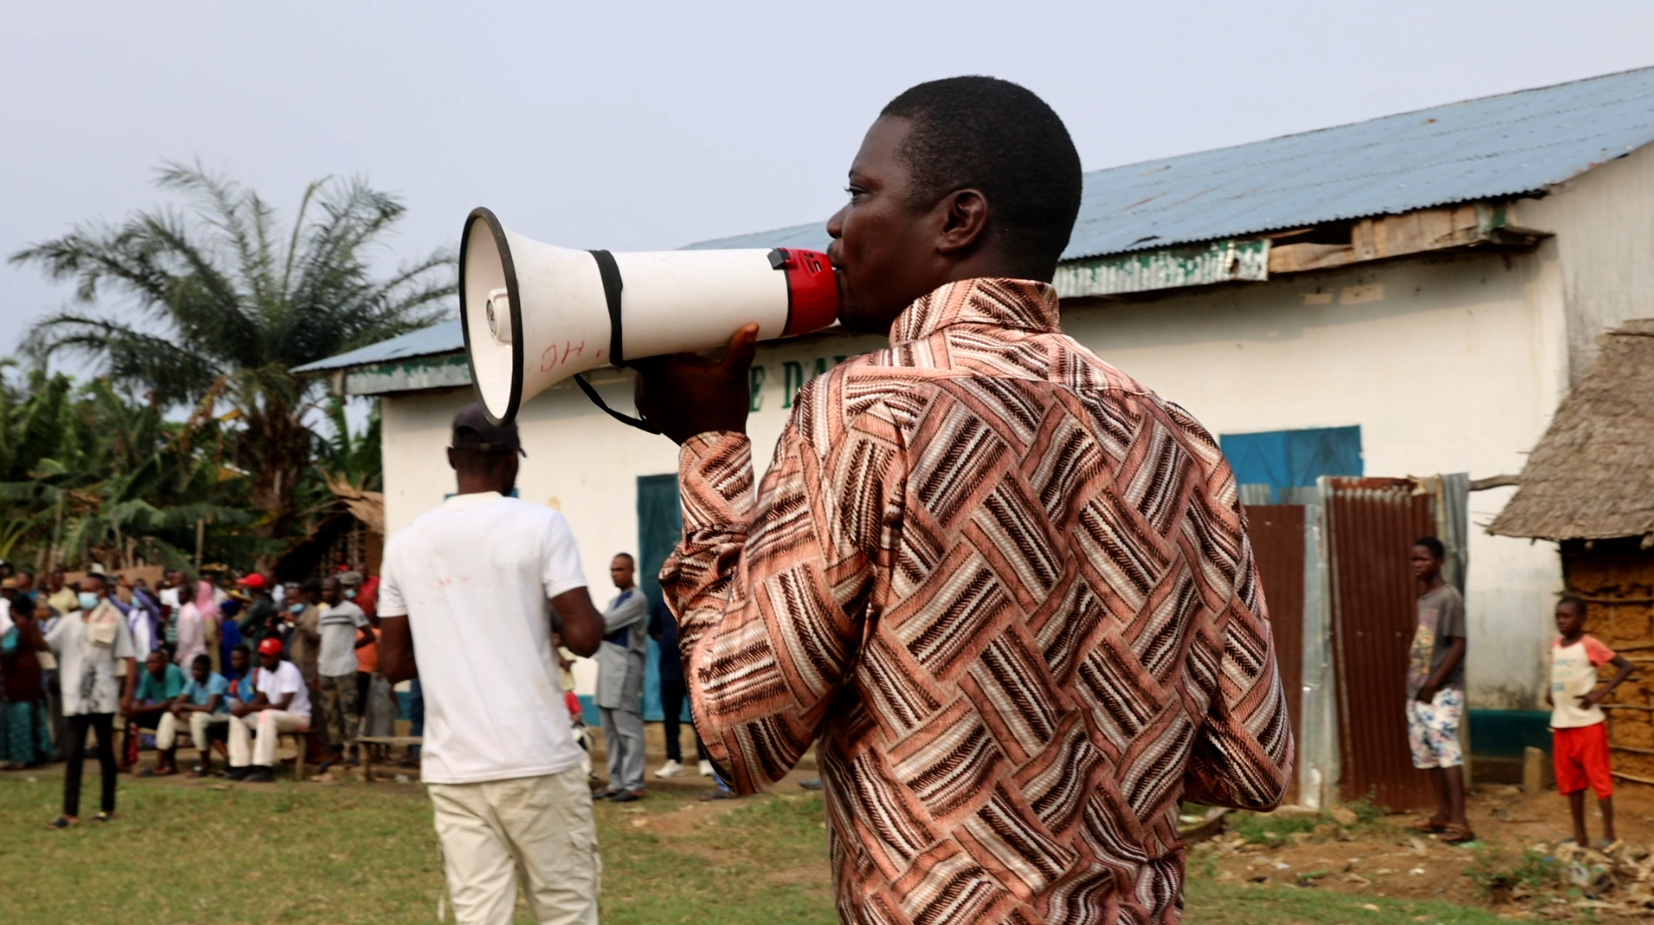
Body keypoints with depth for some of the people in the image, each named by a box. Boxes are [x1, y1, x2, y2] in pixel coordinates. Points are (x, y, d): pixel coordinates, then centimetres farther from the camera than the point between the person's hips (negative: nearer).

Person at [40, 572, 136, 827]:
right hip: (75, 699, 3)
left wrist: (128, 694, -11)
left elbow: (129, 659, -5)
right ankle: (70, 813, 0)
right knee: (72, 755, 0)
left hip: (103, 699, -3)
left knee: (105, 753, 8)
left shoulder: (114, 622, -3)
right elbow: (46, 644, -1)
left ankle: (108, 807, 19)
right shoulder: (70, 621, 8)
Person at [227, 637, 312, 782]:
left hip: (299, 716, -9)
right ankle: (242, 765, -9)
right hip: (274, 716, 9)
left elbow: (283, 705, -27)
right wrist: (245, 708, -19)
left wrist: (251, 708, -31)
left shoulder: (289, 670, -20)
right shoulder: (263, 671, 5)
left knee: (267, 715, -37)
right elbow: (260, 700, 4)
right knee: (237, 717, -4)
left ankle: (264, 768, -38)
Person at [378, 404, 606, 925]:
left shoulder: (405, 545, 7)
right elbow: (585, 637, -11)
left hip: (450, 767, 4)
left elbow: (394, 664, 12)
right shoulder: (540, 525, -5)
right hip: (536, 759, -3)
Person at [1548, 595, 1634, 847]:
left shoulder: (1590, 644, -11)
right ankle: (1579, 835, 16)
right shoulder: (1555, 645, 9)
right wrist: (1549, 691, 8)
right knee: (1570, 780, 9)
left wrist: (1600, 693, -17)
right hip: (1561, 724, 7)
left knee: (1599, 777, -2)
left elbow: (1626, 666, -12)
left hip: (1588, 723, -7)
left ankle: (1609, 835, 3)